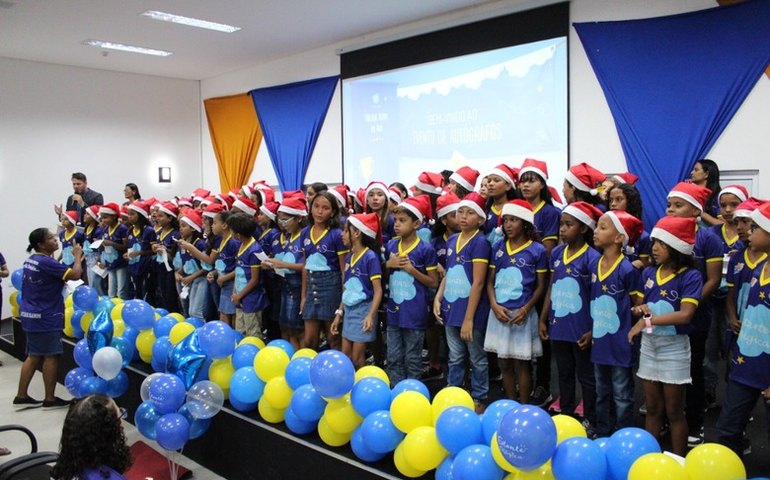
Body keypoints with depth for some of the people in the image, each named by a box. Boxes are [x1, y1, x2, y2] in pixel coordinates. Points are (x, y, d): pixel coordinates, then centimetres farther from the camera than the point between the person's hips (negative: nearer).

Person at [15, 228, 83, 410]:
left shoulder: (32, 260, 10)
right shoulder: (46, 262, -20)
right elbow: (75, 275, -23)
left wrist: (76, 260, 13)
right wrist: (77, 256, -6)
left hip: (32, 315, 10)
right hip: (45, 318, -10)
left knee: (34, 356, 15)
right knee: (51, 357, 0)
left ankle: (21, 396, 20)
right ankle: (50, 399, 8)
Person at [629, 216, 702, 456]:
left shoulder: (690, 276, -13)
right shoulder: (648, 272, 3)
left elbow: (685, 314, -23)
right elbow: (640, 303, 14)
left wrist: (647, 321, -24)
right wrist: (639, 308, -10)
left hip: (674, 346, -5)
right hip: (649, 343, 5)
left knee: (674, 411, 7)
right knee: (652, 408, 15)